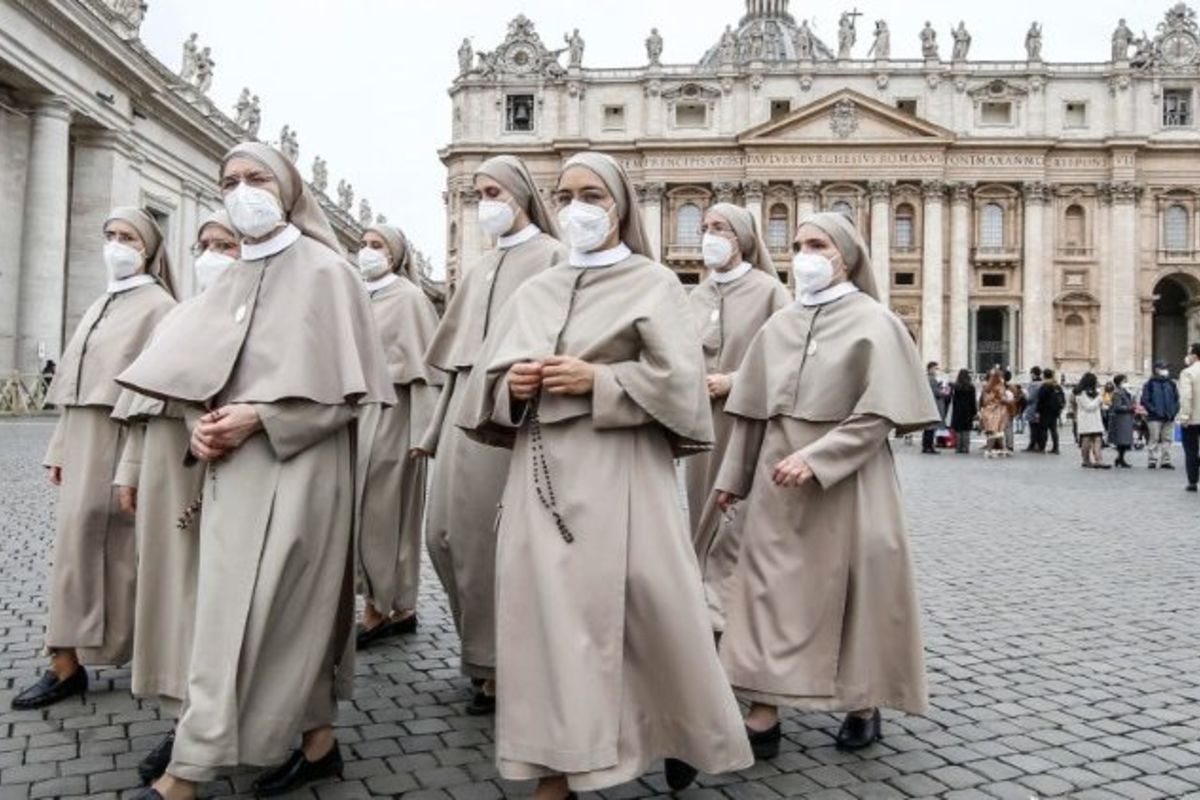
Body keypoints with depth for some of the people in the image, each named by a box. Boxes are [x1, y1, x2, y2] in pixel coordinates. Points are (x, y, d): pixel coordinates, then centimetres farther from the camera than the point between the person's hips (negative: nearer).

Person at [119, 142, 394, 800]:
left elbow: (345, 384, -10)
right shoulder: (231, 281, 15)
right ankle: (318, 742, 23)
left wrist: (258, 416, -16)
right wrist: (199, 422, -5)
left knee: (244, 615, -5)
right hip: (234, 467, 7)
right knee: (289, 610, 11)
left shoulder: (323, 270, -4)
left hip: (294, 468, -7)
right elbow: (198, 375, 17)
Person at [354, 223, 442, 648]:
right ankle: (400, 607, 17)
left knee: (381, 512, -3)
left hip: (389, 413, -7)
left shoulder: (408, 297, -5)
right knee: (367, 512, 8)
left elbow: (422, 366, -10)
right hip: (356, 412, 7)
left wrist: (421, 431, -16)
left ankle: (377, 609, 7)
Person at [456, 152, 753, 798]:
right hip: (542, 474, 4)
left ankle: (680, 733, 28)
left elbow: (678, 379, -7)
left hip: (618, 471, -4)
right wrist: (513, 385, -5)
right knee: (545, 611, 2)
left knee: (646, 607, 0)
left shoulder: (653, 283, 4)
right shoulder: (536, 291, 16)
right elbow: (488, 380, 15)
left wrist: (596, 379, -13)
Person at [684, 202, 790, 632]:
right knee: (705, 519, 11)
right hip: (702, 423, 6)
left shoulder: (768, 290, -3)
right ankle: (709, 605, 24)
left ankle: (723, 611, 5)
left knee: (738, 521, -6)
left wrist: (733, 381, -13)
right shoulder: (697, 296, 13)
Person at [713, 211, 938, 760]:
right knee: (770, 589, 2)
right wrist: (734, 476, 13)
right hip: (779, 481, 4)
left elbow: (878, 415, -12)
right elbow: (753, 411, 12)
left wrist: (815, 458, -21)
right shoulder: (779, 325, 8)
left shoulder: (874, 323, -5)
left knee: (854, 587, 6)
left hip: (848, 480, -4)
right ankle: (763, 713, 8)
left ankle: (864, 704, 26)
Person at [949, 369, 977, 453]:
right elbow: (973, 400, 0)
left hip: (957, 411, 0)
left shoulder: (955, 386, -4)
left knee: (958, 430, 3)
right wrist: (974, 412, 6)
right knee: (966, 431, 4)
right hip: (968, 411, 0)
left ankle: (958, 447, 3)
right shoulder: (971, 387, -2)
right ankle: (966, 447, 2)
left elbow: (953, 399, -1)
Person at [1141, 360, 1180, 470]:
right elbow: (1145, 400, -5)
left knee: (1167, 440, 5)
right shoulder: (1150, 384, 0)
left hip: (1169, 418, 4)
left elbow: (1177, 399, 13)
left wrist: (1174, 411, -2)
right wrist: (1154, 410, -15)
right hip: (1155, 418, -4)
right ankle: (1153, 461, 2)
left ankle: (1166, 461, 10)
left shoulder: (1171, 384, 12)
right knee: (1154, 439, -3)